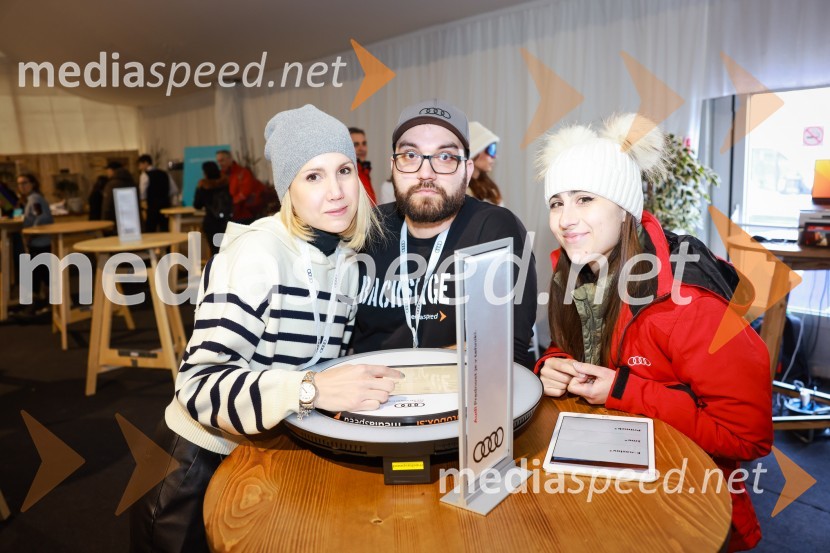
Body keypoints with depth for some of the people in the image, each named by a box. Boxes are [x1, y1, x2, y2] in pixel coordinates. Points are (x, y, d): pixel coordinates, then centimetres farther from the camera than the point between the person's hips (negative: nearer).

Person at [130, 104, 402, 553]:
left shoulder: (347, 260, -2)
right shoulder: (257, 252, -24)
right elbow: (198, 383, -30)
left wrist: (357, 384, -12)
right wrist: (310, 389, -42)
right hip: (199, 465, -6)